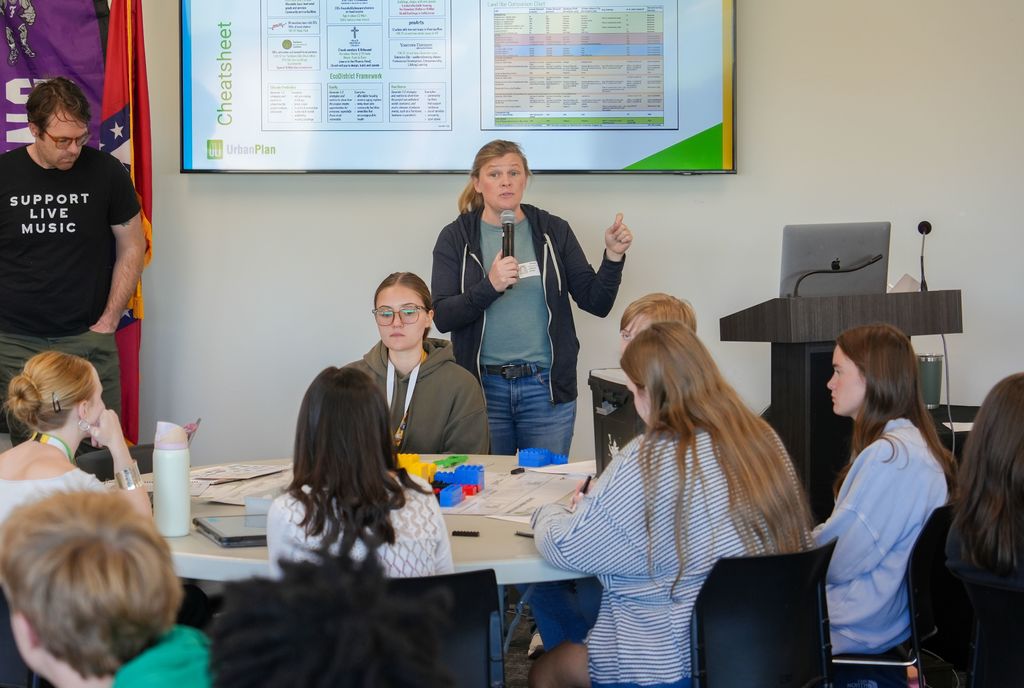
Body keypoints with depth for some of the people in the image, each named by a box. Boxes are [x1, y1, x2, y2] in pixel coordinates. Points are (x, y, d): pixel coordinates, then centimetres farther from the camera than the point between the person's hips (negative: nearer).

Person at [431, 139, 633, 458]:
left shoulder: (553, 231, 5)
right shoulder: (456, 237, 2)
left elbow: (596, 303, 5)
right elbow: (441, 317, -7)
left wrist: (613, 256, -10)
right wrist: (489, 286, -20)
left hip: (546, 387, 1)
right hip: (484, 387, -1)